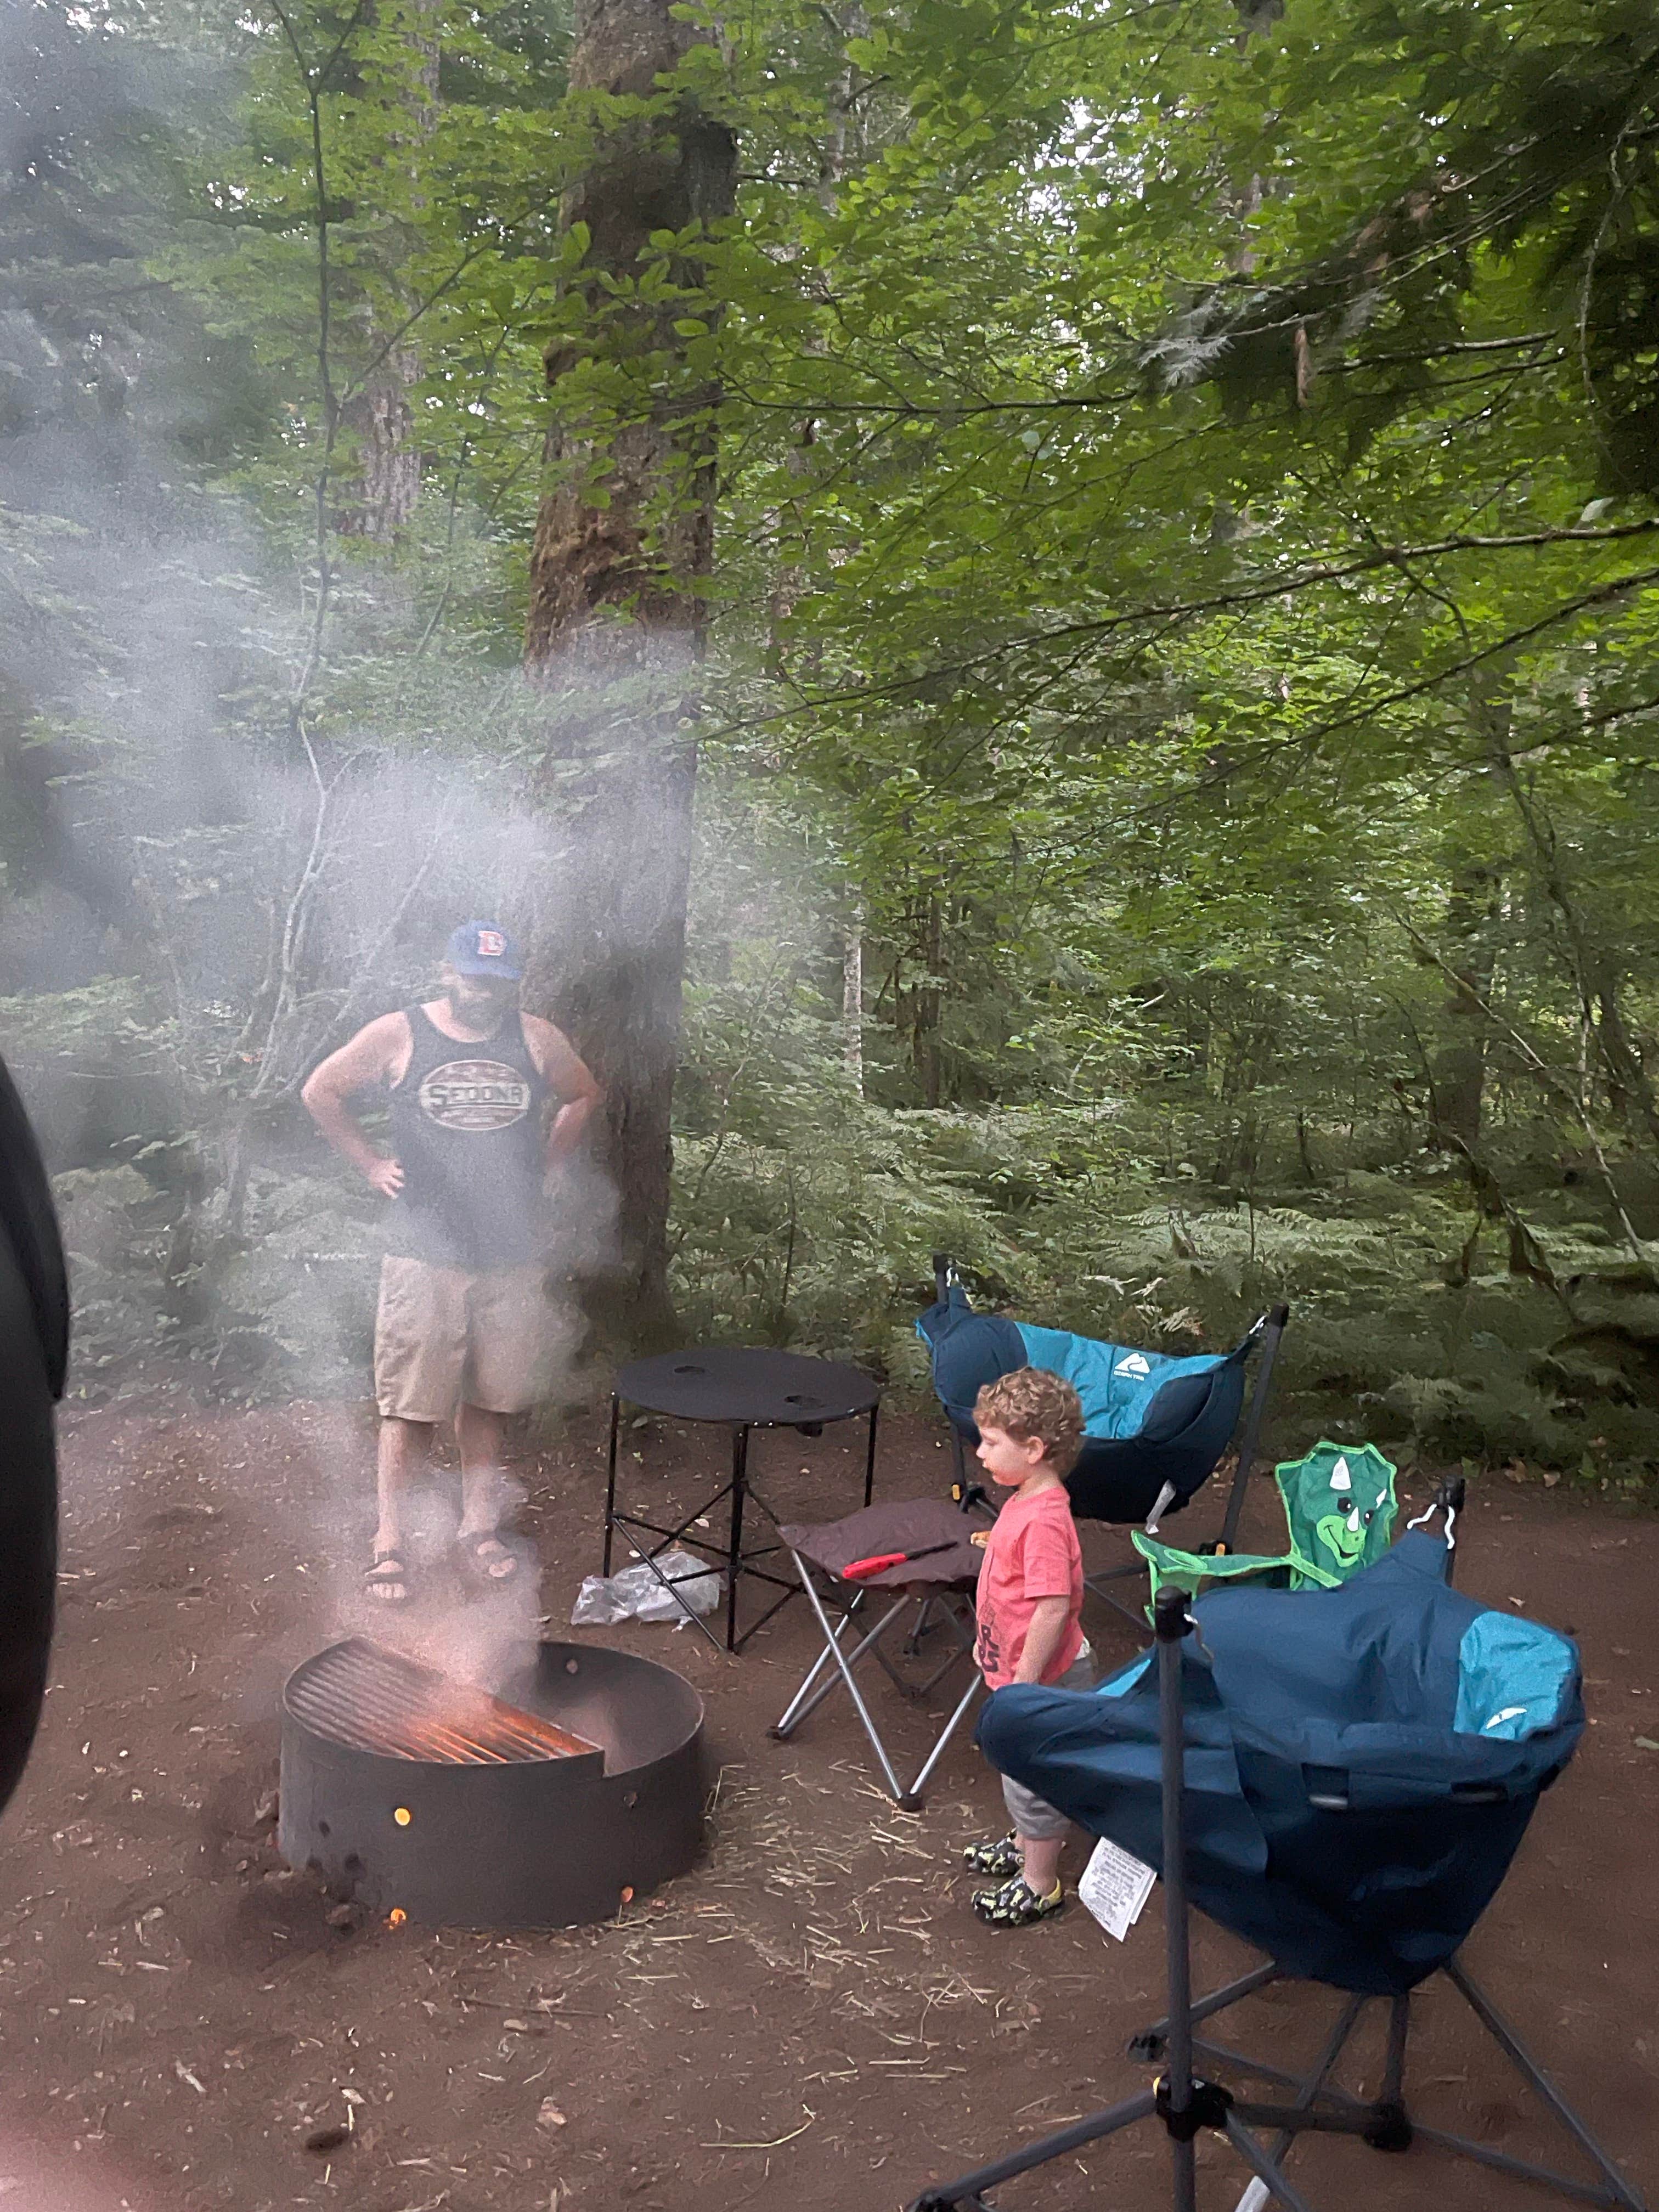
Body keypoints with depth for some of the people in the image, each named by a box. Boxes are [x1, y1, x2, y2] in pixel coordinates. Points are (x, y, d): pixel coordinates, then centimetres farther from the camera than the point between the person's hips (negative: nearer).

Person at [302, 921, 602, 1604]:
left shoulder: (536, 1039, 5)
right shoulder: (397, 1036, -2)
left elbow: (585, 1095, 21)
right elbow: (321, 1091, 8)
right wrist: (370, 1163, 2)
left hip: (514, 1257, 3)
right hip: (425, 1256, -2)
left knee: (491, 1399, 11)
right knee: (411, 1405, 0)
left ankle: (479, 1527, 24)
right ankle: (390, 1539, 12)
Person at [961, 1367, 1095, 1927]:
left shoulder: (1044, 1519, -31)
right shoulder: (1025, 1500, 1)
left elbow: (1053, 1608, -31)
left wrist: (1024, 1681, -25)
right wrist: (990, 1642, 21)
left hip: (1043, 1678, -9)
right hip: (1016, 1663, 9)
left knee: (1032, 1776, 8)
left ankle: (1039, 1884, 26)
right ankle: (1030, 1840, 48)